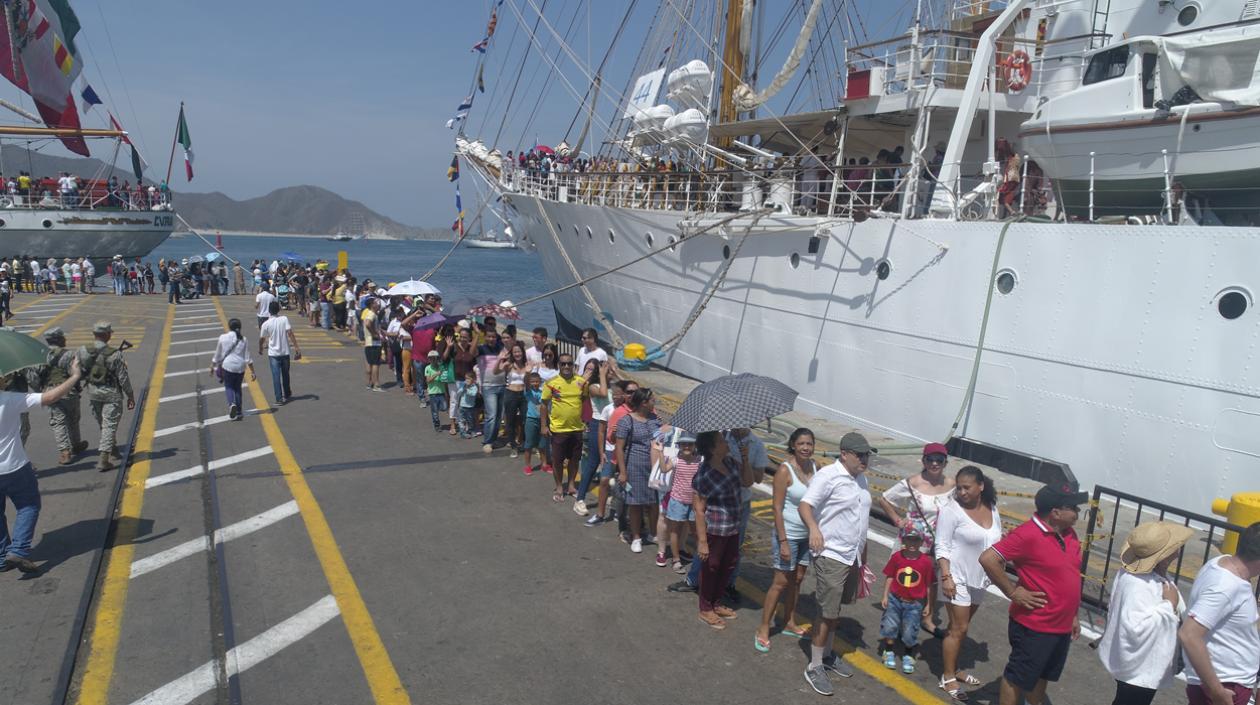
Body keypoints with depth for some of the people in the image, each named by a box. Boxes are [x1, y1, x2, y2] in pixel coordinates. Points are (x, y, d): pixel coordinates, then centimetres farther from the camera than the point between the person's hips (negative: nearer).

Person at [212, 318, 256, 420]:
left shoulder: (223, 338, -3)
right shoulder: (243, 339, 1)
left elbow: (217, 354, 5)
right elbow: (248, 358, 1)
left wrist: (212, 366, 19)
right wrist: (252, 372, 5)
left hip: (227, 366, -2)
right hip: (240, 367, 2)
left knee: (228, 387, 10)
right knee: (237, 387, 17)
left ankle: (232, 404, -19)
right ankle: (238, 411, 19)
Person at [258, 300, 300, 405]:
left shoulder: (266, 324, -7)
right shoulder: (284, 319, -8)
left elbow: (261, 339, 3)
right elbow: (290, 333, -15)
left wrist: (260, 349, 23)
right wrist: (296, 347, -15)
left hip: (273, 353, -2)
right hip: (285, 352, 2)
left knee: (276, 376, 0)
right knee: (285, 374, 18)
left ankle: (279, 399, -6)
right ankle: (287, 394, 32)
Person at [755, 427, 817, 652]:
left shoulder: (815, 467, -1)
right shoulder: (785, 470, -18)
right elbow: (777, 507, -18)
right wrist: (783, 541, -19)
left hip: (808, 534, 6)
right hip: (788, 533, -6)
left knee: (797, 580, 17)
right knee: (781, 582, 1)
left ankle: (789, 623, 34)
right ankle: (763, 629, 14)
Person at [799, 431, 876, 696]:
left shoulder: (862, 479, 11)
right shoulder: (828, 476, -16)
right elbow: (805, 504, -24)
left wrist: (863, 557, 21)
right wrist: (813, 528, -44)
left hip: (853, 556, 8)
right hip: (831, 555, -8)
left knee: (834, 611, 19)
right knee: (827, 612, -4)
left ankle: (827, 656, 34)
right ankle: (814, 668, 8)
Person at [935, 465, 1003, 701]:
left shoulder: (992, 510, 3)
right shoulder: (951, 510, -15)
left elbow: (997, 543, 13)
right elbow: (942, 547, -16)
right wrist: (946, 576, -21)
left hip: (979, 579, 6)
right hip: (958, 578, -6)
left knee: (961, 626, 16)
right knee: (958, 628, -4)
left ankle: (952, 669, 29)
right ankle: (947, 678, 7)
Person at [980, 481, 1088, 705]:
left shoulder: (1069, 533, 3)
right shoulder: (1028, 534, -23)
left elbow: (1069, 578, 16)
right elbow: (988, 559, -28)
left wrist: (1072, 616, 18)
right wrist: (1013, 592, -20)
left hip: (1061, 626, 8)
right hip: (1034, 627, -8)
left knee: (1042, 676, 25)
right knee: (1017, 678, 7)